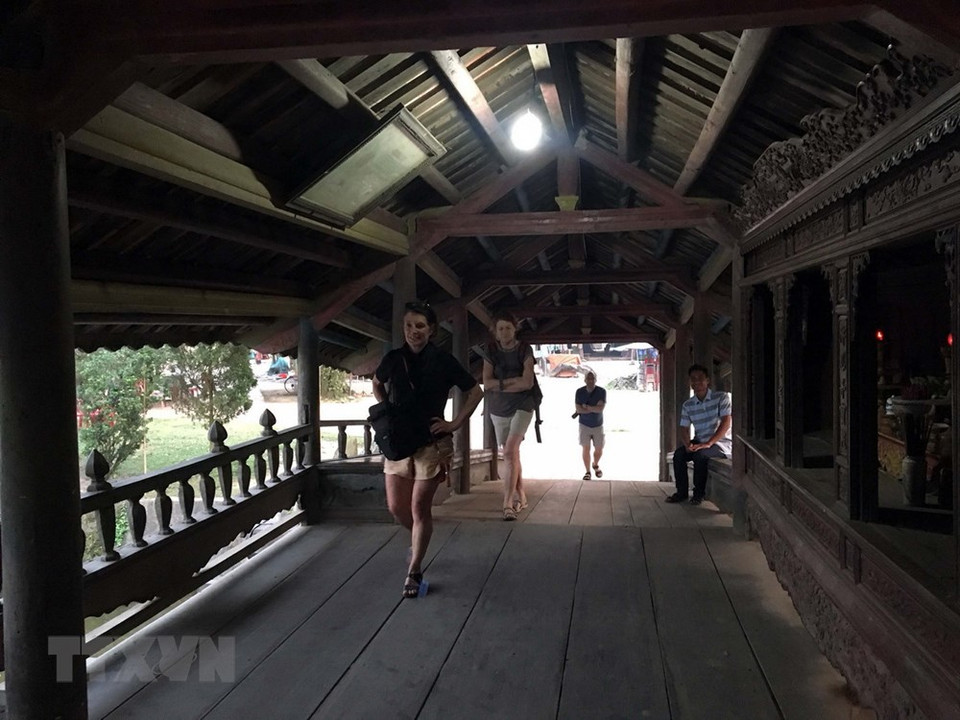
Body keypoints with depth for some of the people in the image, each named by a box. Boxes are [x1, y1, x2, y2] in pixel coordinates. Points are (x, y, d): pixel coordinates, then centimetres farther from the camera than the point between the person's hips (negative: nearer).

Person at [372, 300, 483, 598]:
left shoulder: (443, 361, -9)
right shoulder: (393, 359, 0)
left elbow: (475, 393, 0)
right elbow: (377, 385, 21)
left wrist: (455, 424, -5)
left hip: (431, 443, -3)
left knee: (420, 509, 1)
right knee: (396, 507, 8)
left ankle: (414, 571, 16)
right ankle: (418, 539, 41)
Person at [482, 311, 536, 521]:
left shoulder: (524, 350, -6)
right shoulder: (491, 350, 2)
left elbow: (528, 383, -15)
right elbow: (487, 382, -7)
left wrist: (499, 384, -13)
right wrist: (513, 380, -15)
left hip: (521, 406, -4)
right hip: (498, 409, 4)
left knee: (510, 452, -17)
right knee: (512, 454, 12)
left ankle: (508, 503, -17)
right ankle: (520, 497, 27)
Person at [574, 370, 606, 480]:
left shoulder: (602, 391, -13)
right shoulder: (579, 392, -10)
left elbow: (600, 408, -22)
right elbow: (579, 410, -15)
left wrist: (586, 407, -19)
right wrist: (594, 409, -19)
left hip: (598, 425, 0)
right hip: (584, 425, 0)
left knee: (599, 449, 4)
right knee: (586, 449, -6)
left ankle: (596, 465, 34)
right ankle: (587, 471, 7)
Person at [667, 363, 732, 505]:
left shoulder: (721, 398, -8)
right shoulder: (687, 405, 6)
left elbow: (726, 422, -17)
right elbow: (684, 428, 3)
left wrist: (708, 443, -26)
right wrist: (688, 444, -20)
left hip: (721, 442, -5)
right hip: (699, 442, 5)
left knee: (700, 455, -32)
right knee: (678, 454, -21)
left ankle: (699, 493, -14)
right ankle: (681, 492, -9)